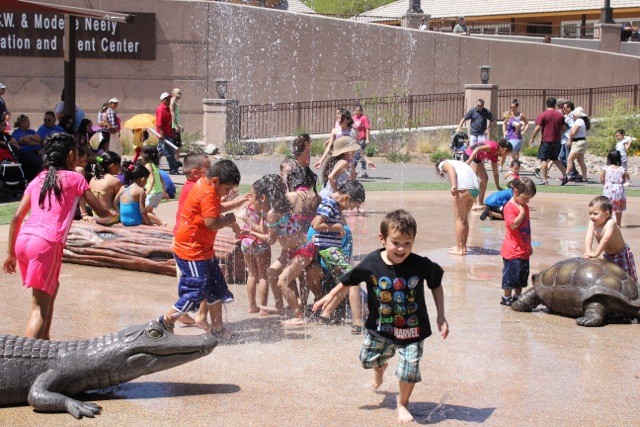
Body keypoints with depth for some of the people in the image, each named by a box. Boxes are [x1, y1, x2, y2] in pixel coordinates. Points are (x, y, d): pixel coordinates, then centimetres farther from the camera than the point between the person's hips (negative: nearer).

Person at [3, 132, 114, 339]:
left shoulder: (37, 180, 20)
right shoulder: (75, 178, 8)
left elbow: (16, 217, 14)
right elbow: (100, 211, 12)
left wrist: (11, 253, 18)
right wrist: (111, 213, 35)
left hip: (23, 240, 6)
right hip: (47, 244, -6)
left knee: (51, 288, 27)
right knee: (40, 306, -7)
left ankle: (44, 344, 32)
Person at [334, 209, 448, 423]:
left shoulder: (421, 265, -23)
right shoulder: (371, 264, -21)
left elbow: (436, 284, -4)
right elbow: (347, 281, -2)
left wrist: (441, 317, -4)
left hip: (412, 330, -2)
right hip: (381, 327, 2)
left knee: (409, 369, -4)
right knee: (368, 359, 20)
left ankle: (403, 403, 29)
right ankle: (381, 367, 61)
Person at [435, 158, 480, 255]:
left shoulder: (443, 164, 17)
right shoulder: (457, 163, 37)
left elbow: (451, 168, -7)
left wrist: (453, 185, -22)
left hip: (463, 186, -7)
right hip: (476, 187, 7)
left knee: (458, 218, 0)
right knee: (464, 218, 19)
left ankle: (459, 248, -1)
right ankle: (463, 246, 25)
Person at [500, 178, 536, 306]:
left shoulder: (524, 206, 13)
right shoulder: (509, 207, -14)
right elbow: (513, 224, -26)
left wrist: (529, 246, 22)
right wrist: (522, 212, -21)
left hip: (524, 250, 9)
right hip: (513, 250, -9)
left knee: (522, 275, 14)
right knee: (511, 274, -3)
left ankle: (517, 296, 23)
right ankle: (507, 297, 6)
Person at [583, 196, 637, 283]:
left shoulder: (610, 223, -34)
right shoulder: (592, 223, -15)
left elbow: (606, 239, -47)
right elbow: (589, 237, -26)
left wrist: (596, 253, -51)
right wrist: (588, 252, -43)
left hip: (621, 254, -6)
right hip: (608, 255, 6)